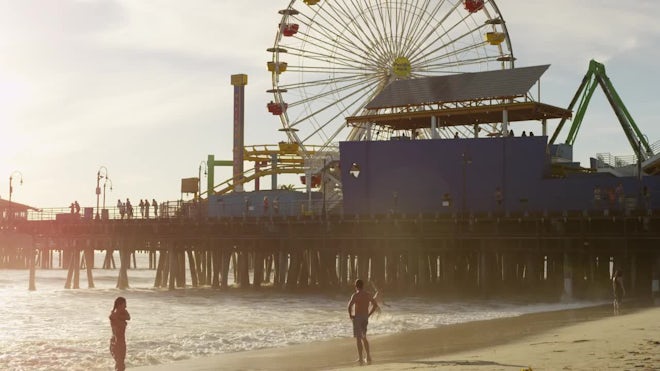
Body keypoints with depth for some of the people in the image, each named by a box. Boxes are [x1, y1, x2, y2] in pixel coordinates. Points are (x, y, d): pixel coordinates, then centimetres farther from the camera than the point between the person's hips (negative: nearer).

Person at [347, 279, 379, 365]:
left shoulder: (355, 295, -12)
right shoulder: (368, 294, 6)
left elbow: (350, 305, -25)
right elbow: (375, 305, 12)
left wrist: (350, 315, -10)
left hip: (357, 318, -6)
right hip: (365, 318, 6)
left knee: (359, 338, 0)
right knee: (364, 338, 20)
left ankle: (360, 359, 0)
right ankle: (368, 357, 18)